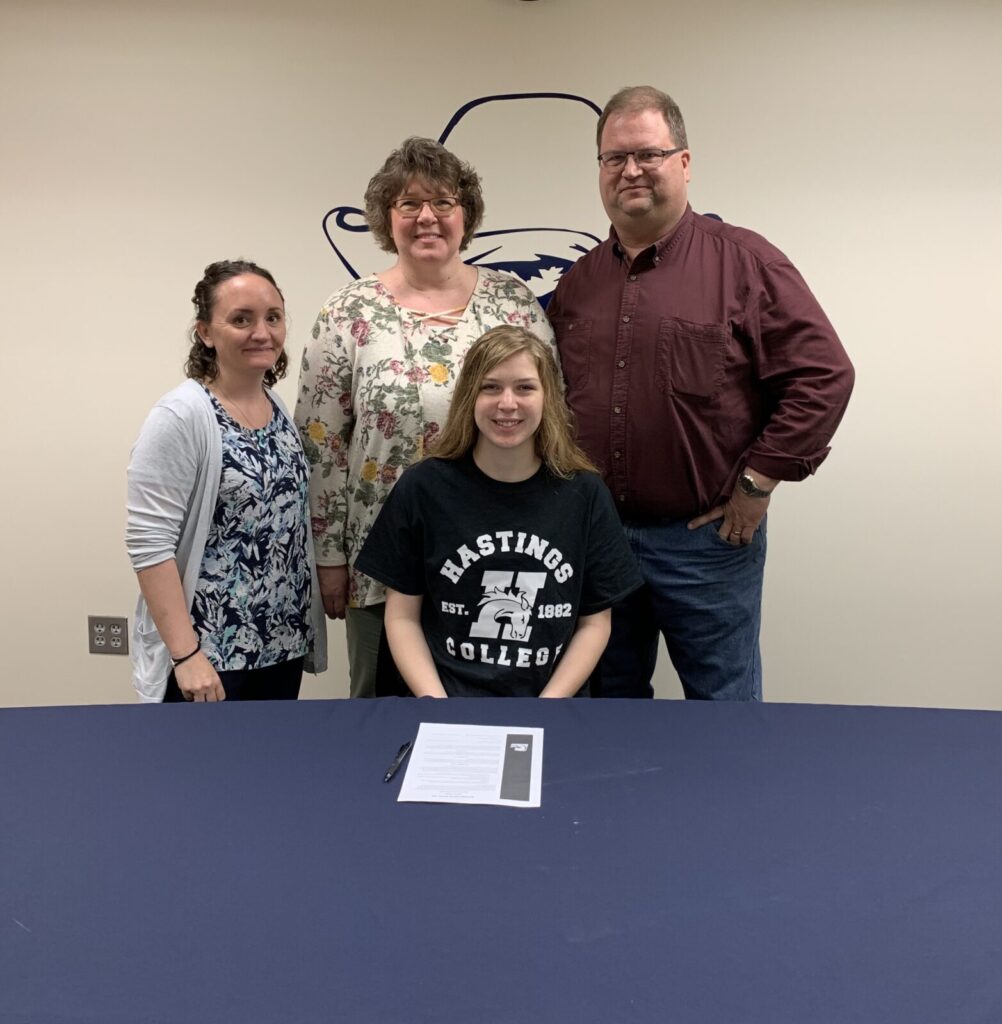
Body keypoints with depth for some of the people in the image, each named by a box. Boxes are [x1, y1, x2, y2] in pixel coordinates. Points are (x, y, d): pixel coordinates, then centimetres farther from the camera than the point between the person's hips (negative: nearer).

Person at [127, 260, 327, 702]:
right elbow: (149, 543, -18)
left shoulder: (282, 408, 6)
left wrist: (304, 631, 12)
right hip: (208, 654, -6)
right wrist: (186, 653, -20)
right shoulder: (180, 417, -15)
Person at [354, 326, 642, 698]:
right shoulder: (423, 488, -1)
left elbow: (595, 621, 5)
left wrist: (543, 714, -6)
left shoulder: (585, 493, 1)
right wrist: (439, 709, -9)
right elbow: (403, 616, 3)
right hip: (447, 698, -1)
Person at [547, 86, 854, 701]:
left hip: (707, 538, -4)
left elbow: (823, 374, -10)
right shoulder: (578, 281, 10)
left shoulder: (745, 263, -5)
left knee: (724, 708, 10)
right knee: (610, 707, 19)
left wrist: (757, 483, -11)